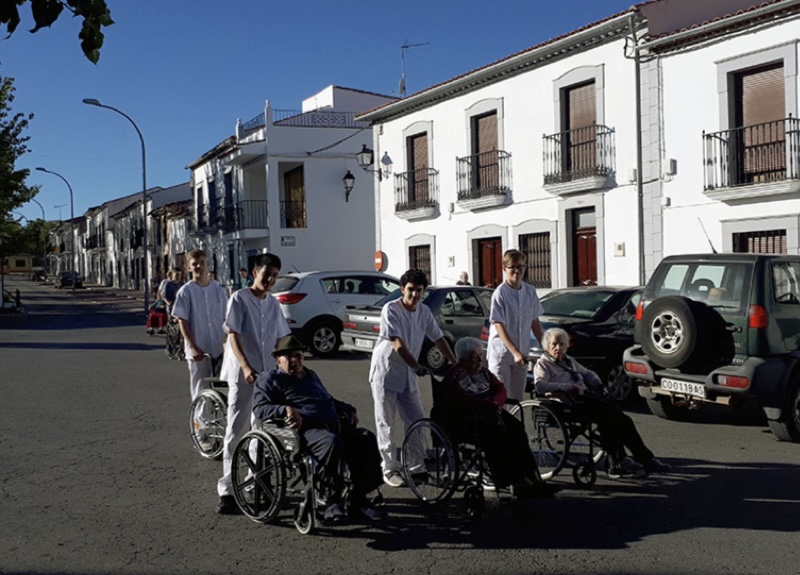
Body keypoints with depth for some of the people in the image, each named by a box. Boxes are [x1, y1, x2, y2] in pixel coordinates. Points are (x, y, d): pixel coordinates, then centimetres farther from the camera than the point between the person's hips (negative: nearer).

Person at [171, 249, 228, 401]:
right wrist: (193, 347, -15)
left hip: (220, 349, 3)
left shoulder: (218, 289, 6)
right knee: (200, 391, 2)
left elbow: (225, 319, 11)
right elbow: (182, 321, -7)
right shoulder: (185, 292, -4)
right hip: (198, 351, -3)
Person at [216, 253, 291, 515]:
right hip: (242, 373, -6)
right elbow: (233, 335, -12)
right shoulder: (239, 299, -6)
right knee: (237, 430, -8)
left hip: (268, 373, 6)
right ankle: (227, 491, -7)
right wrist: (245, 367, -24)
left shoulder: (273, 303, 12)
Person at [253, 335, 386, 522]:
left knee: (367, 439, -14)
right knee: (331, 442, -38)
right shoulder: (270, 379, 11)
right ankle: (332, 503, -29)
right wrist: (285, 409, -21)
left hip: (334, 424, 7)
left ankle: (359, 500, -12)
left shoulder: (311, 375, 34)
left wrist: (348, 410, 27)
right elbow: (259, 408, -4)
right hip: (304, 429, -7)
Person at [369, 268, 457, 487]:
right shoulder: (391, 309, -16)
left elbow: (438, 338, 8)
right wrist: (417, 366, -28)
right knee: (386, 424, 0)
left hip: (407, 374, 6)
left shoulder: (424, 311, 3)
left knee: (417, 421, 7)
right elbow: (398, 344, -22)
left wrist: (455, 364, 3)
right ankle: (390, 469, 9)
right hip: (385, 372, -6)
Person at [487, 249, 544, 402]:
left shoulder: (530, 291, 4)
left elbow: (534, 322, 12)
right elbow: (499, 326, -17)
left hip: (522, 353, 5)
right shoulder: (500, 293, -14)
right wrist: (515, 352, -25)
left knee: (517, 397, 12)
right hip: (501, 354, -5)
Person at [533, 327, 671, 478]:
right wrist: (569, 387, -20)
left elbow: (587, 373, 37)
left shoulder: (569, 361, 28)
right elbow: (540, 386, -13)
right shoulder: (543, 364, 5)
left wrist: (597, 383, 14)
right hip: (571, 404, -7)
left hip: (587, 396, 7)